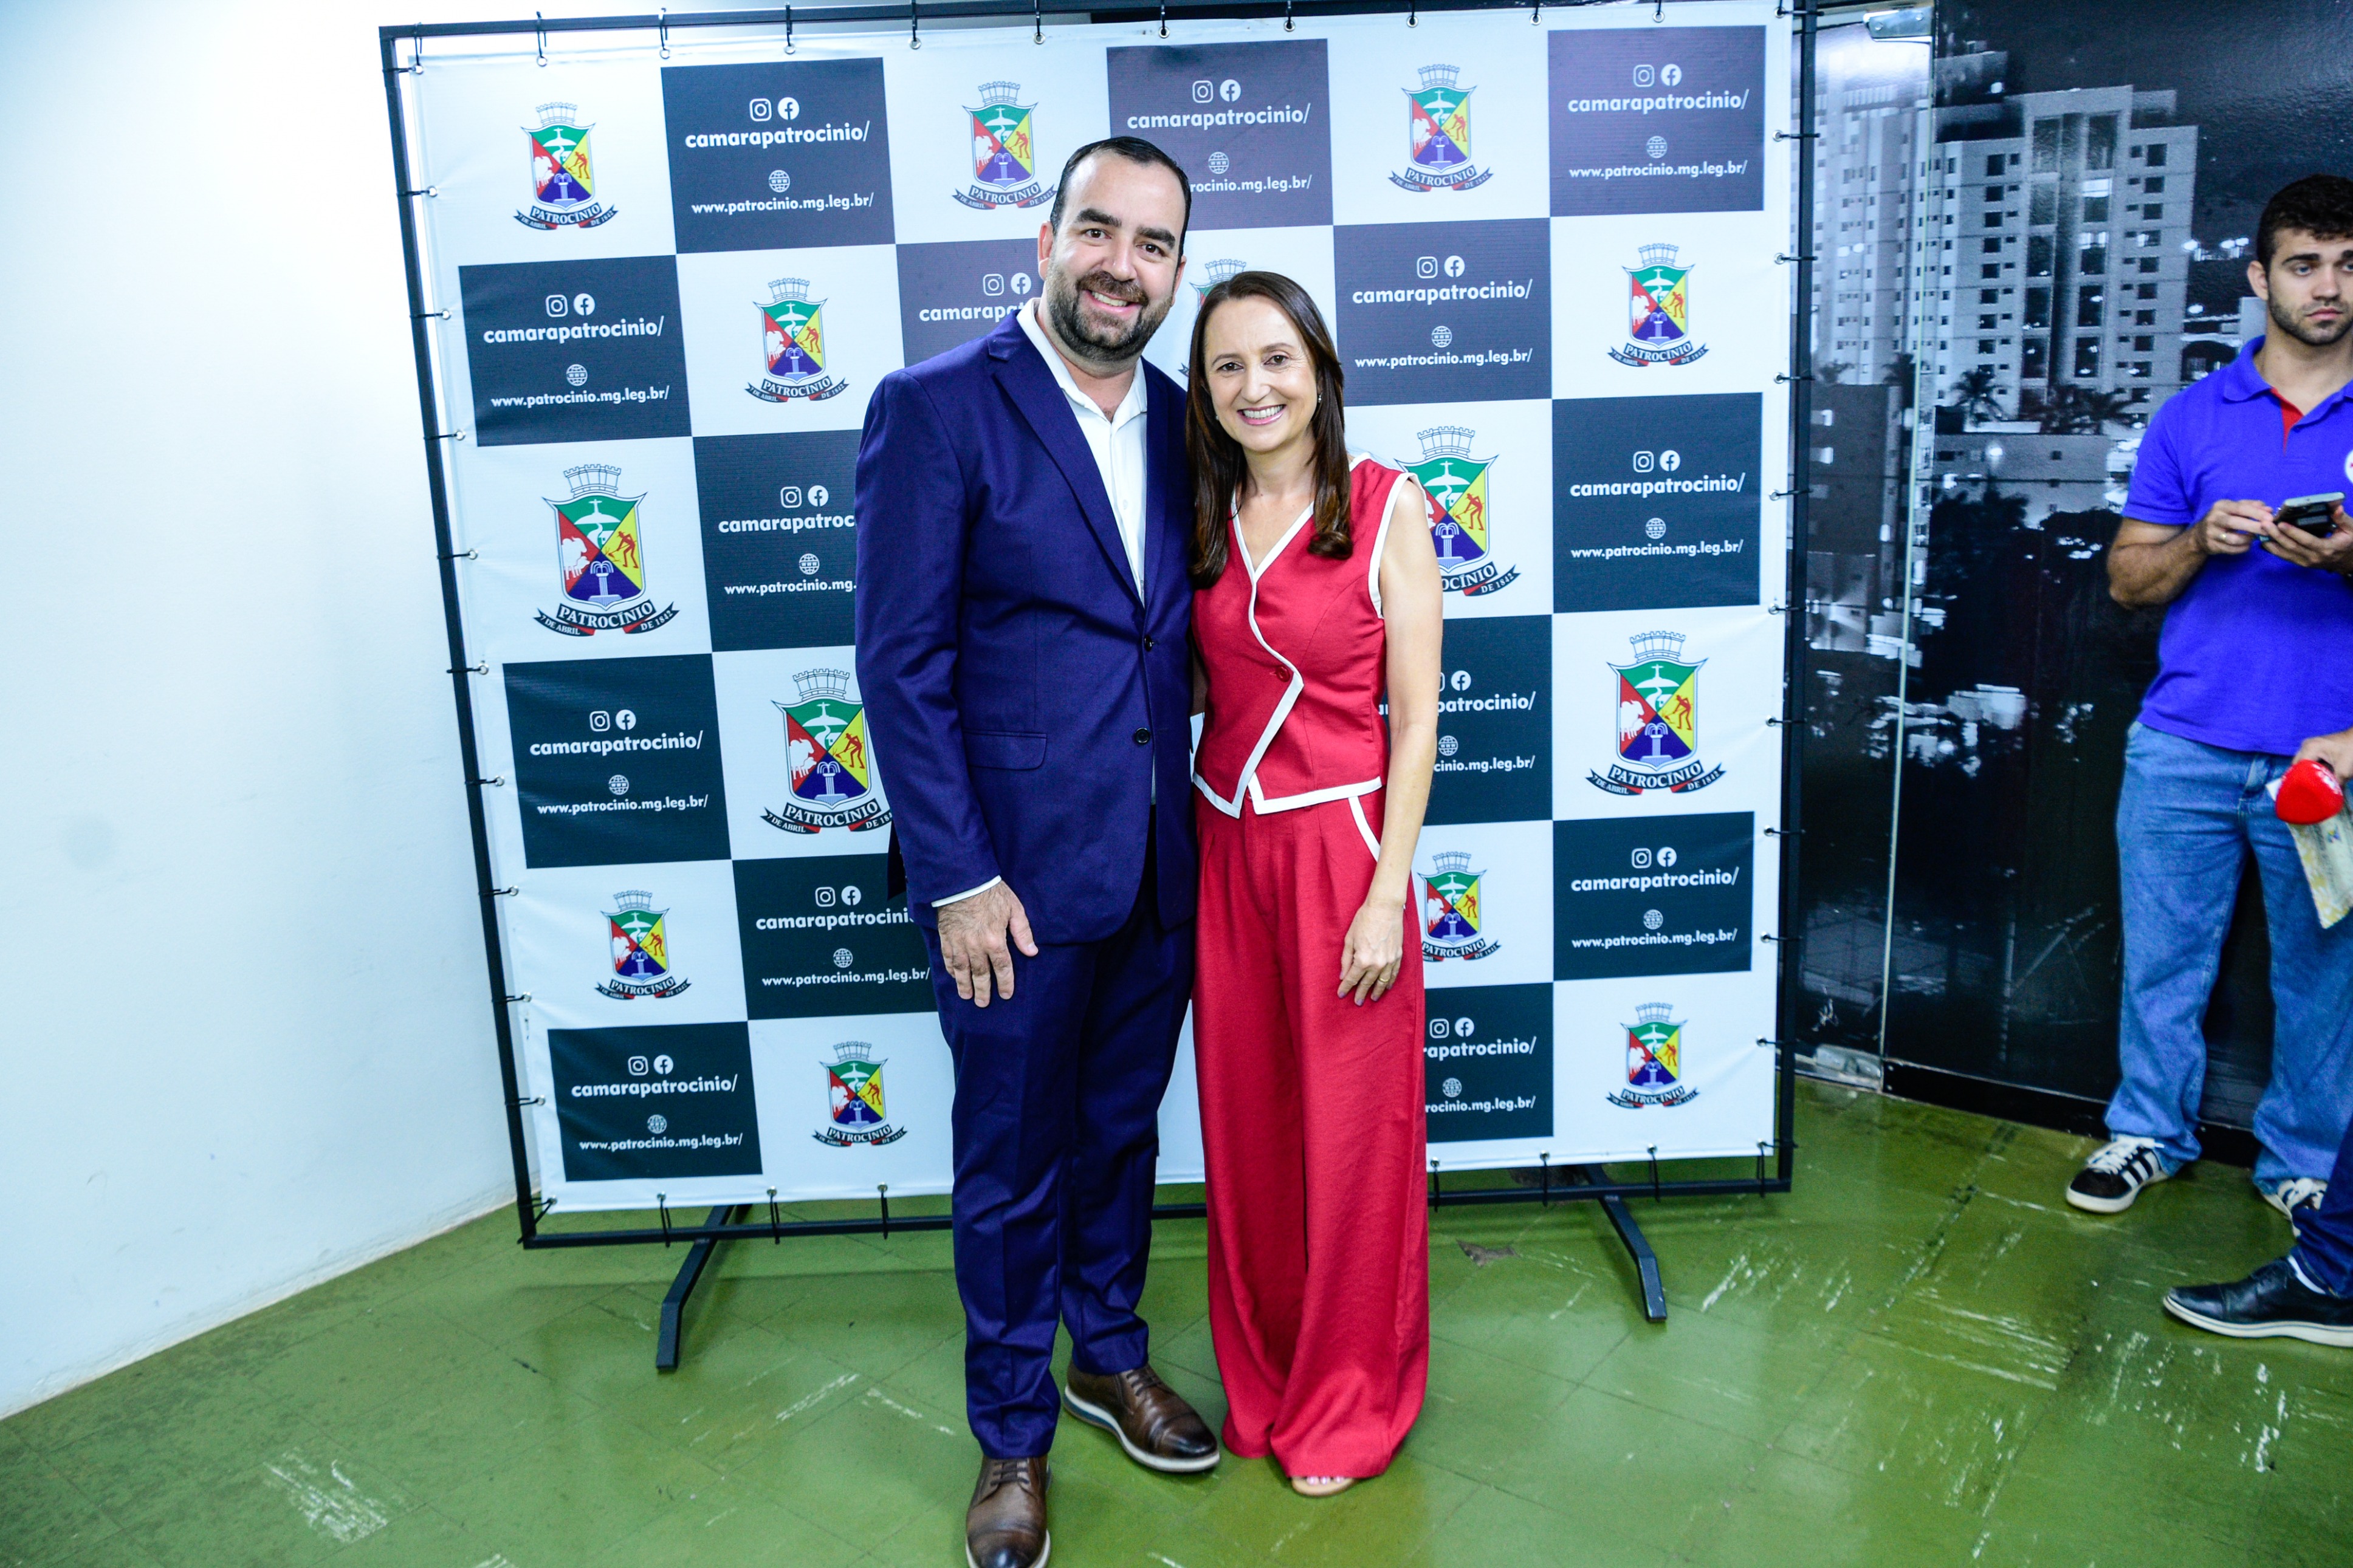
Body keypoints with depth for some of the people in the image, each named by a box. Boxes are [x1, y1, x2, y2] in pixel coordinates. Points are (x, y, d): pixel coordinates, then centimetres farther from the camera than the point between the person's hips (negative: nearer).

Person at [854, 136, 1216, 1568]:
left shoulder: (1179, 424, 6)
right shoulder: (938, 409, -11)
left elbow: (1179, 635, 11)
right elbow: (902, 662, -13)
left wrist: (1191, 824, 4)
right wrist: (958, 878, -15)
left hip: (1159, 865, 5)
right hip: (1016, 872, -5)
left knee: (1123, 1132, 21)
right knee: (1014, 1168, 11)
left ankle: (1111, 1355, 45)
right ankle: (1013, 1435, 33)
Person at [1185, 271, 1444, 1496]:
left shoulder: (1386, 506, -8)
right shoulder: (1205, 518, 5)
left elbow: (1416, 716, -9)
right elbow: (1194, 684, 12)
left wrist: (1387, 891, -13)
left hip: (1339, 844, -4)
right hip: (1225, 844, 4)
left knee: (1349, 1134, 8)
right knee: (1245, 1131, 14)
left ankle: (1349, 1403, 29)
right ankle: (1263, 1380, 35)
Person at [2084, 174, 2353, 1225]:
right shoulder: (2193, 417, 7)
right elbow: (2127, 578, 6)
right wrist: (2203, 542, -13)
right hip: (2186, 749, 1)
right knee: (2162, 955, 8)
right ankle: (2149, 1132, 25)